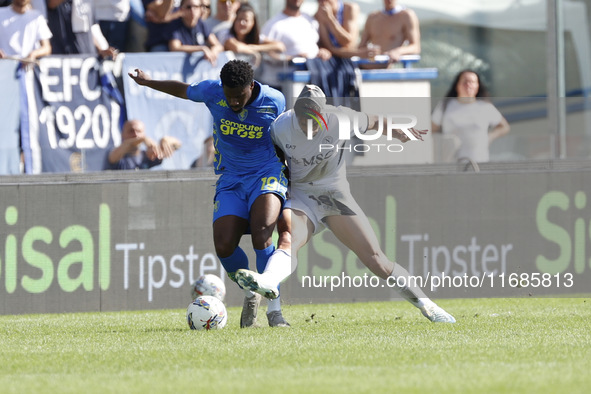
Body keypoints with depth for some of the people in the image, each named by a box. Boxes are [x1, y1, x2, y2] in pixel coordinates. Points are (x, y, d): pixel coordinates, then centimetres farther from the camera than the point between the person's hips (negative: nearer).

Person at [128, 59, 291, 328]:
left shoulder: (274, 102, -12)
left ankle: (273, 308, -21)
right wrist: (147, 82, 28)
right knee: (224, 246, -15)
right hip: (231, 178, 3)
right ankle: (250, 295, 15)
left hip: (266, 174, -3)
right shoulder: (211, 92, -9)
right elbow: (183, 90, 13)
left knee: (261, 235, -29)